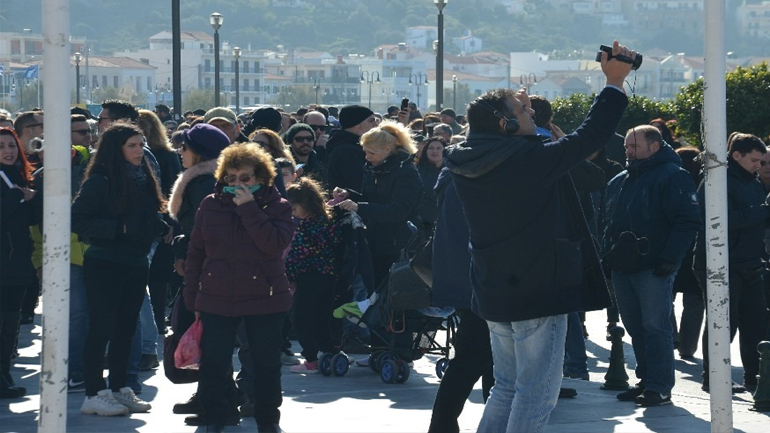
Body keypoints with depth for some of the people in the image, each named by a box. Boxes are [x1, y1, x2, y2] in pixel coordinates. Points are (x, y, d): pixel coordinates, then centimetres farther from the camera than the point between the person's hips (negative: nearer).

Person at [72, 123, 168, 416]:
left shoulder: (143, 180, 11)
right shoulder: (100, 181, -11)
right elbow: (78, 220, -16)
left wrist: (163, 228, -2)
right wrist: (118, 228, -21)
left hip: (135, 265, 7)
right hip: (105, 266, -7)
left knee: (125, 329, 12)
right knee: (101, 329, -3)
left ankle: (119, 389, 20)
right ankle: (94, 395, 1)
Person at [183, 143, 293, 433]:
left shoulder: (277, 207, -4)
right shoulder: (210, 206, 4)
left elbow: (275, 244, -22)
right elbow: (195, 253, 9)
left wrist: (249, 209, -23)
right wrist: (192, 297, 7)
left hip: (265, 299, -2)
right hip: (216, 299, 2)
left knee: (266, 363, 5)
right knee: (213, 361, 4)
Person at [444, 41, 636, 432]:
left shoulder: (468, 163, 2)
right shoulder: (530, 160, -19)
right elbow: (590, 136, -13)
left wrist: (518, 106, 23)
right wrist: (615, 83, -4)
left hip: (494, 294, 8)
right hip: (539, 292, -8)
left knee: (506, 386, 19)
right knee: (536, 392, -2)